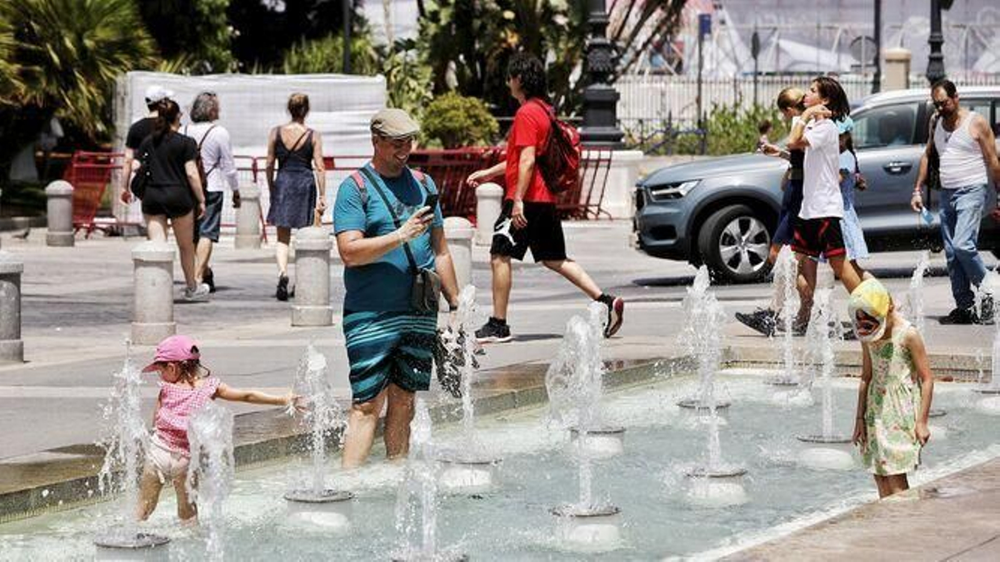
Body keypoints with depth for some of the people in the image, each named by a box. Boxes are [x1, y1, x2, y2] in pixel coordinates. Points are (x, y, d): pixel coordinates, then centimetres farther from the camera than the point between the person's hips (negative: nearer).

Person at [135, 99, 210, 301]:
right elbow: (191, 173, -8)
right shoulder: (186, 143, -5)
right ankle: (192, 288, 31)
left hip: (152, 197, 3)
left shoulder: (147, 142, 6)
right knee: (186, 246, 15)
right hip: (178, 196, -3)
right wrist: (201, 200, -3)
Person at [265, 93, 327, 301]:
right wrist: (322, 196, -2)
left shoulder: (276, 133, 0)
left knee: (283, 237, 2)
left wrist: (271, 189, 14)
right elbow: (319, 168, -5)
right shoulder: (313, 136, -3)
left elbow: (270, 164, 3)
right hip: (306, 183, 0)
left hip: (282, 183, 0)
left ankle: (283, 272, -22)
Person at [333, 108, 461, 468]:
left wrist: (455, 304, 19)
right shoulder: (355, 188, -4)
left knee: (403, 401, 9)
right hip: (371, 314, -5)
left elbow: (440, 250, 20)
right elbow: (349, 251, -15)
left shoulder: (423, 184, 14)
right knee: (367, 404, -9)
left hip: (419, 313, 5)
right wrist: (402, 235, -21)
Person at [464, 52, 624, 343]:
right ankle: (606, 300, 6)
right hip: (546, 199, 9)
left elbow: (527, 161, -20)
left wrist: (518, 200, -21)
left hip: (527, 200, -9)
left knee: (500, 256, -2)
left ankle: (498, 325, 0)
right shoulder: (544, 111, 16)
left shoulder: (526, 114, -13)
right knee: (554, 259, 13)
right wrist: (488, 173, 30)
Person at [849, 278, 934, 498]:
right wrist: (860, 419, 14)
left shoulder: (907, 335, -12)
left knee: (895, 475, -11)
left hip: (901, 407, -6)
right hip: (876, 409, 6)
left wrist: (921, 422, -13)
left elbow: (927, 379, -10)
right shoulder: (868, 336, 7)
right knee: (880, 476, 4)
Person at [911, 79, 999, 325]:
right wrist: (918, 190, 14)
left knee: (963, 245, -21)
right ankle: (965, 307, 9)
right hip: (947, 194, 7)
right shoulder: (936, 123, 12)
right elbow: (927, 155, 21)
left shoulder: (976, 123, -6)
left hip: (971, 192, -7)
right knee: (952, 254, 4)